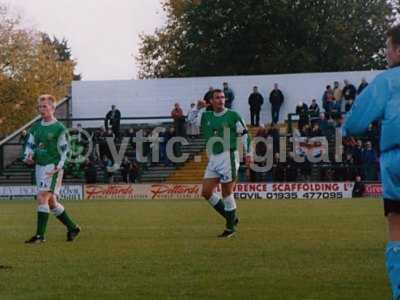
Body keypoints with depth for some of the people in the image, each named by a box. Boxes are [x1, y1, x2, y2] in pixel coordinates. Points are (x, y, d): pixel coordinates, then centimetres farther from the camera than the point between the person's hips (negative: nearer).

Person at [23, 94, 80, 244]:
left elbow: (64, 150, -6)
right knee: (51, 202, 12)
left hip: (52, 168, -7)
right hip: (39, 166, 7)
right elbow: (30, 145, 18)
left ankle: (40, 235, -14)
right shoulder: (36, 127, 13)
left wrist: (58, 167, -16)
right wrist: (28, 156, -3)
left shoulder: (59, 128, -6)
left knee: (42, 198, -16)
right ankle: (73, 228, 26)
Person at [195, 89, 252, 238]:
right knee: (206, 192, 1)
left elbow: (245, 134, -2)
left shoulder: (233, 116, -3)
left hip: (228, 157, -6)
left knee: (227, 193, -3)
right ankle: (231, 218, 14)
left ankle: (230, 227, 8)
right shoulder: (206, 116, 11)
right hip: (213, 158, 6)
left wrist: (248, 153, -8)